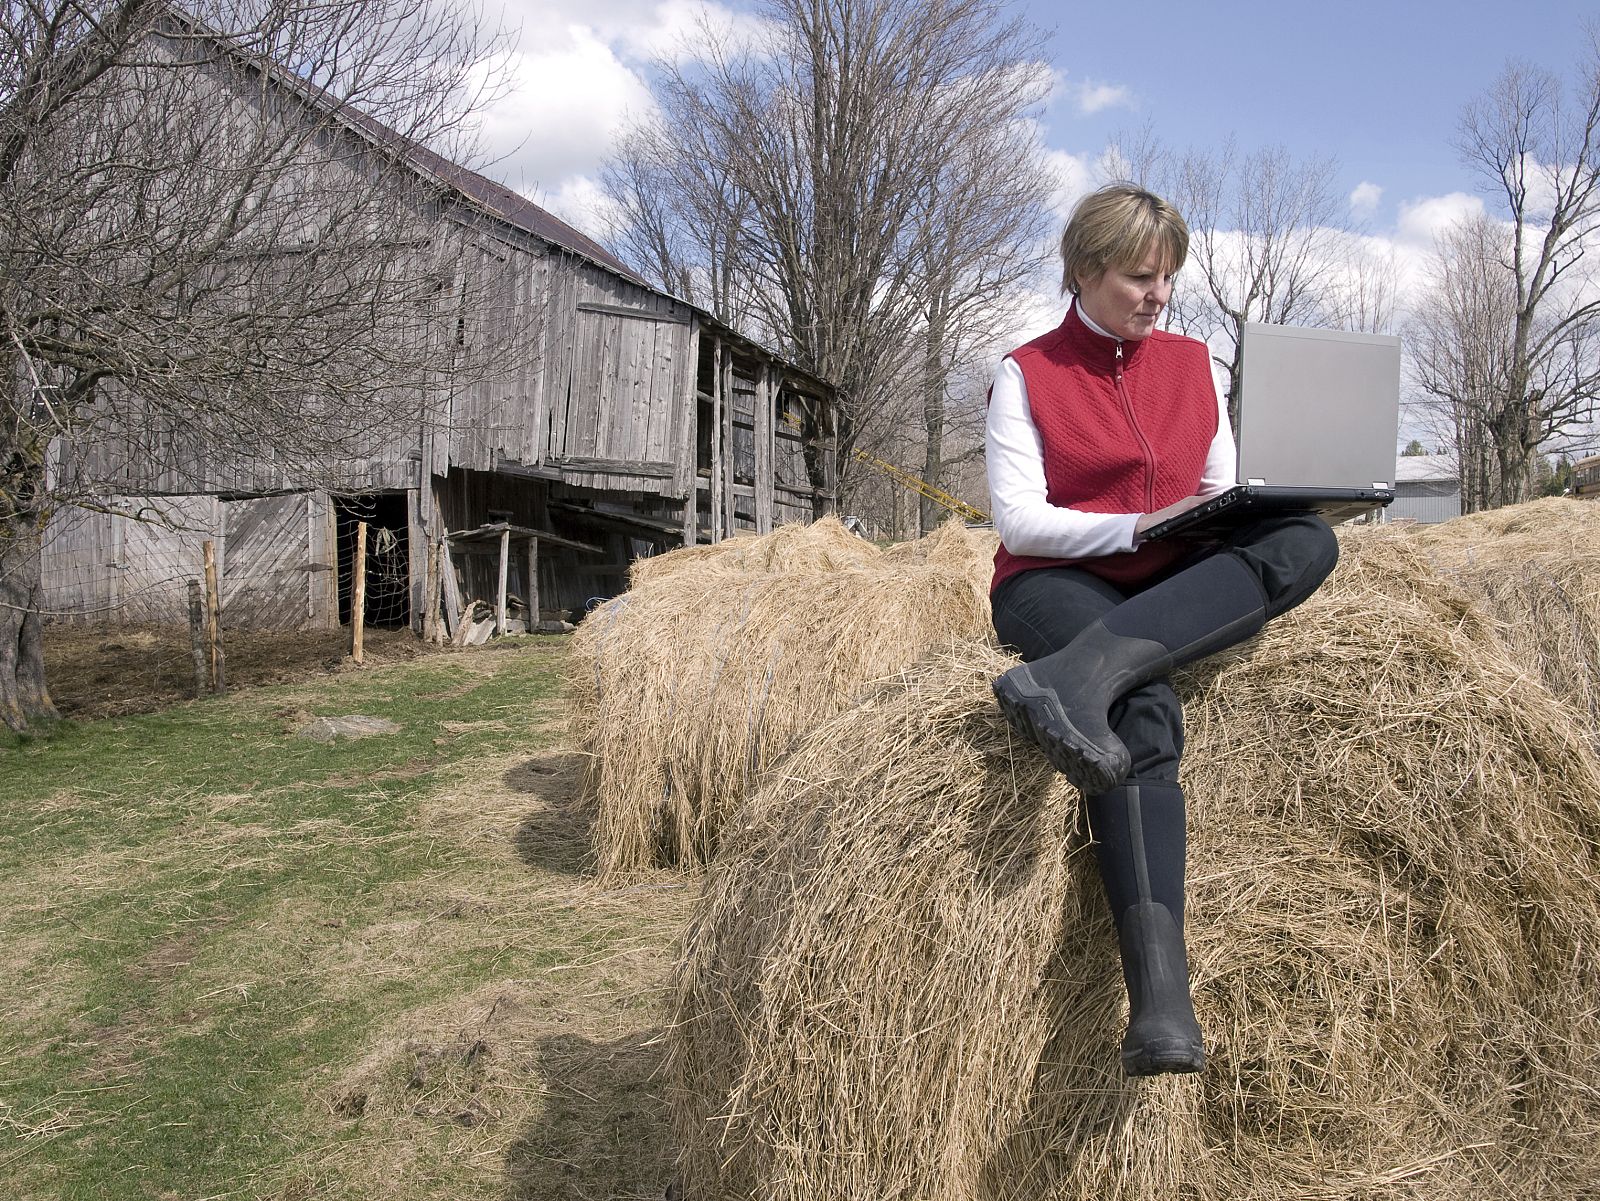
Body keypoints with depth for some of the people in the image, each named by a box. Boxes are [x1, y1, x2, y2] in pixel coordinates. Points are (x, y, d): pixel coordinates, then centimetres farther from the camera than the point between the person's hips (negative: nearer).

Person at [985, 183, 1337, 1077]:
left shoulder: (1194, 364, 17)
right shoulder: (1027, 374, 3)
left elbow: (1225, 492, 17)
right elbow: (1019, 521, -6)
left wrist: (1225, 516, -7)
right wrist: (1138, 526, -18)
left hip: (1175, 590, 4)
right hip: (1054, 585, -4)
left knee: (1308, 538, -28)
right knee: (1145, 710, -37)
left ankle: (1079, 673, -47)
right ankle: (1162, 998, -47)